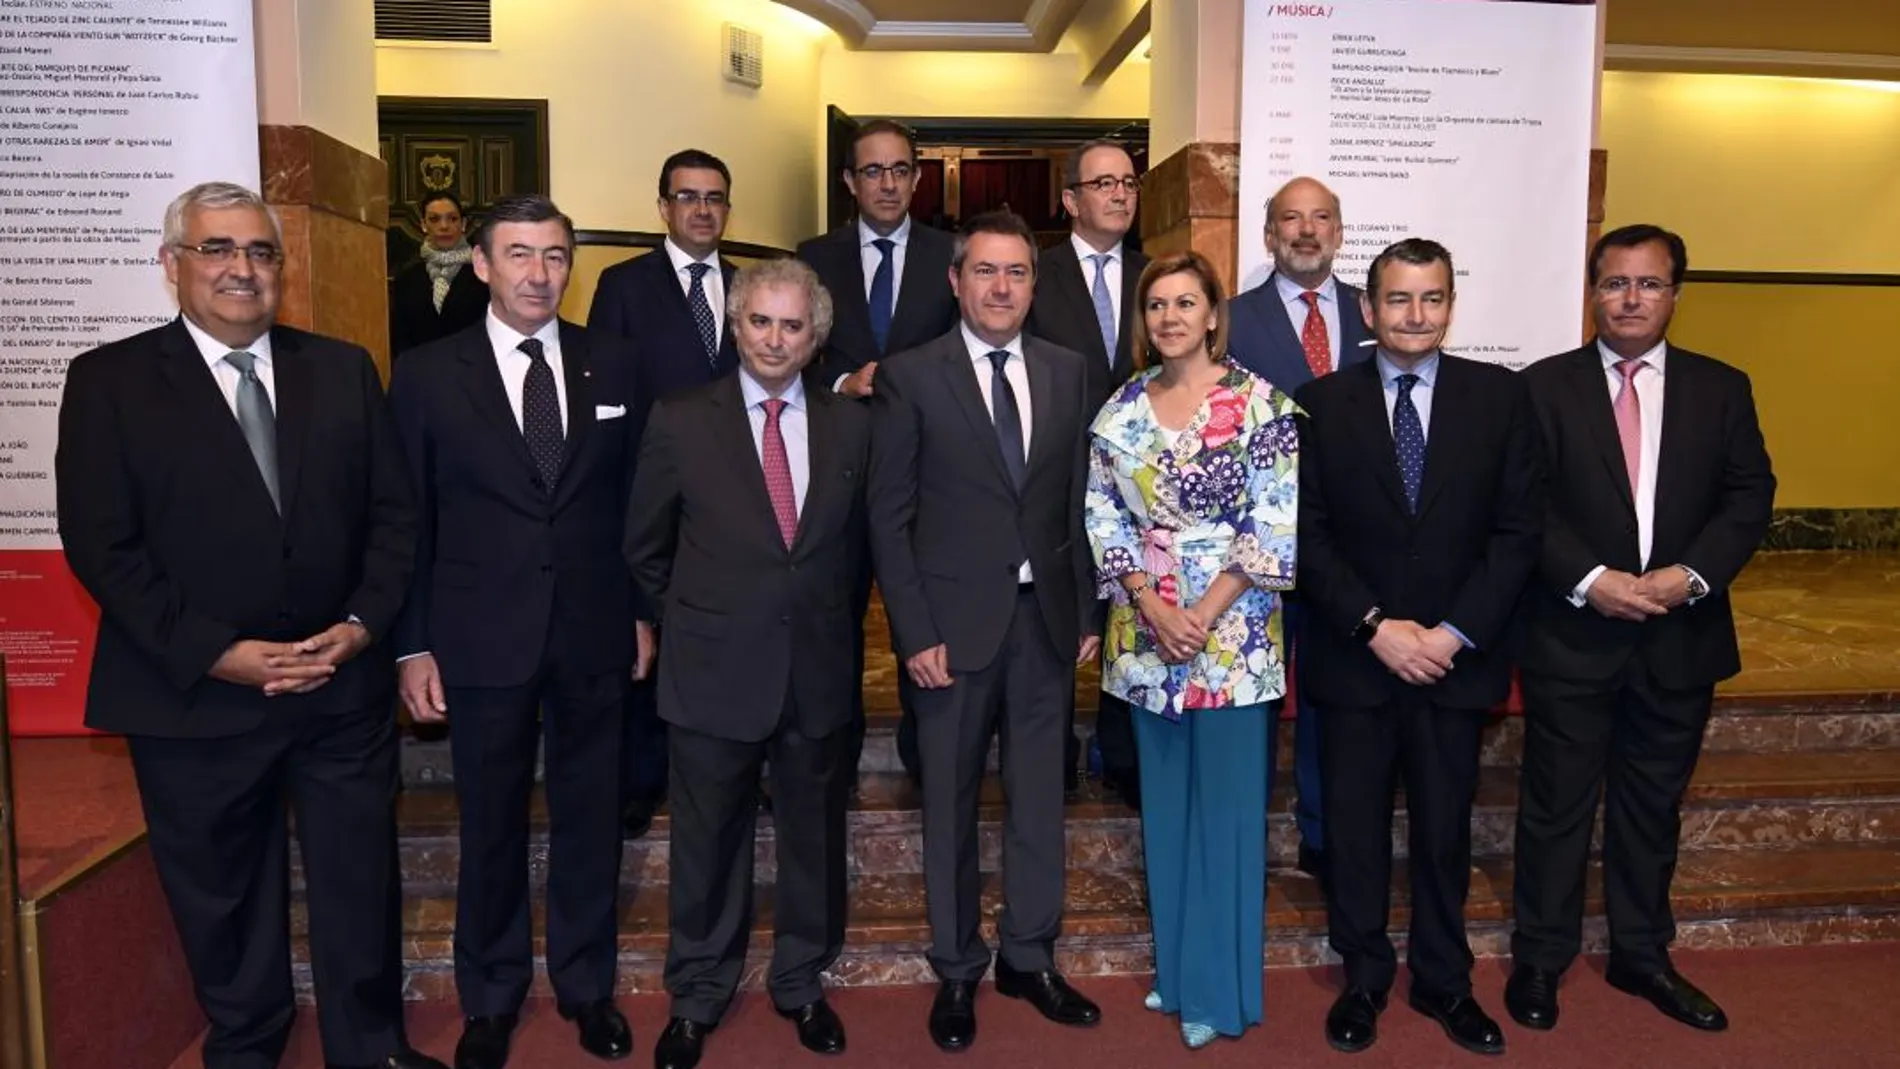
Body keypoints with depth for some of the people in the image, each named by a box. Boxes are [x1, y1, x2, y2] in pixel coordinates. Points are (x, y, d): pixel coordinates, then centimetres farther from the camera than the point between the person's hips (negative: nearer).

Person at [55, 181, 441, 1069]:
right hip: (195, 698, -1)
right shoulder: (110, 380, -2)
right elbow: (101, 545, -8)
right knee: (222, 901, 16)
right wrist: (215, 654, -15)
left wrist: (364, 622, -9)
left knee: (361, 888, 13)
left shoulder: (343, 369, 6)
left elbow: (393, 511, 5)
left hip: (344, 687, 2)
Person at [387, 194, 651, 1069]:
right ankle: (490, 998, 32)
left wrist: (643, 612, 7)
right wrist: (412, 645, -2)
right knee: (491, 826, 12)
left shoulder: (612, 366, 3)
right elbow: (409, 520, -1)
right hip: (483, 639, -1)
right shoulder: (427, 375, -2)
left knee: (590, 816, 12)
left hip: (594, 636, 2)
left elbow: (632, 499, 7)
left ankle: (586, 983, 32)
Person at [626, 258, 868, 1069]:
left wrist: (825, 610, 10)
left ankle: (801, 982, 37)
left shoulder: (850, 424, 1)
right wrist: (691, 620, 8)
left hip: (818, 671, 2)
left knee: (813, 836, 16)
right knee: (707, 843, 13)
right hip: (715, 669, -2)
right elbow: (646, 549, 4)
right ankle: (696, 997, 33)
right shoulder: (680, 422, -5)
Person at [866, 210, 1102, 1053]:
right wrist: (915, 632, -11)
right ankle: (956, 970, 27)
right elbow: (888, 516, -6)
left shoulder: (1067, 372, 6)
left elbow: (1078, 502, 8)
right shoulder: (910, 377, -5)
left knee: (1039, 797, 13)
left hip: (1046, 618, 3)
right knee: (951, 803, 10)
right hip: (955, 621, -3)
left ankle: (1029, 958, 30)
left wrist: (1087, 612, 6)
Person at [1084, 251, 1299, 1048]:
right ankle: (1175, 965, 30)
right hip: (1145, 632, 4)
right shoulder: (1120, 410, 5)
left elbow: (1277, 527, -10)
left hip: (1232, 632, -4)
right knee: (1164, 800, 13)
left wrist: (1203, 614, -15)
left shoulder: (1258, 404, -7)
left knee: (1225, 802, 4)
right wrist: (1152, 608, -8)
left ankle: (1219, 986, 20)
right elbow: (1104, 517, 4)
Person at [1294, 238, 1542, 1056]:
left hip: (1456, 656, 1)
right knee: (1353, 827, 10)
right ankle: (1364, 977, 28)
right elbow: (1308, 534, -4)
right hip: (1353, 657, 0)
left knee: (1445, 828, 13)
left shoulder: (1500, 396, 1)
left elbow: (1518, 529, -2)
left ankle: (1443, 981, 31)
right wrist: (1375, 627, -13)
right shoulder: (1321, 403, -1)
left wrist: (1453, 633, -11)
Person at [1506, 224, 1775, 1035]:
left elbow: (1749, 497, 1)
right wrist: (1590, 580, -18)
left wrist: (1692, 575, -14)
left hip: (1681, 636, 3)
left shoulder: (1721, 388, 7)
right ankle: (1540, 958, 22)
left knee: (1653, 806, 15)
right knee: (1557, 805, 7)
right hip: (1572, 634, -2)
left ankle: (1642, 956, 32)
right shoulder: (1545, 386, -1)